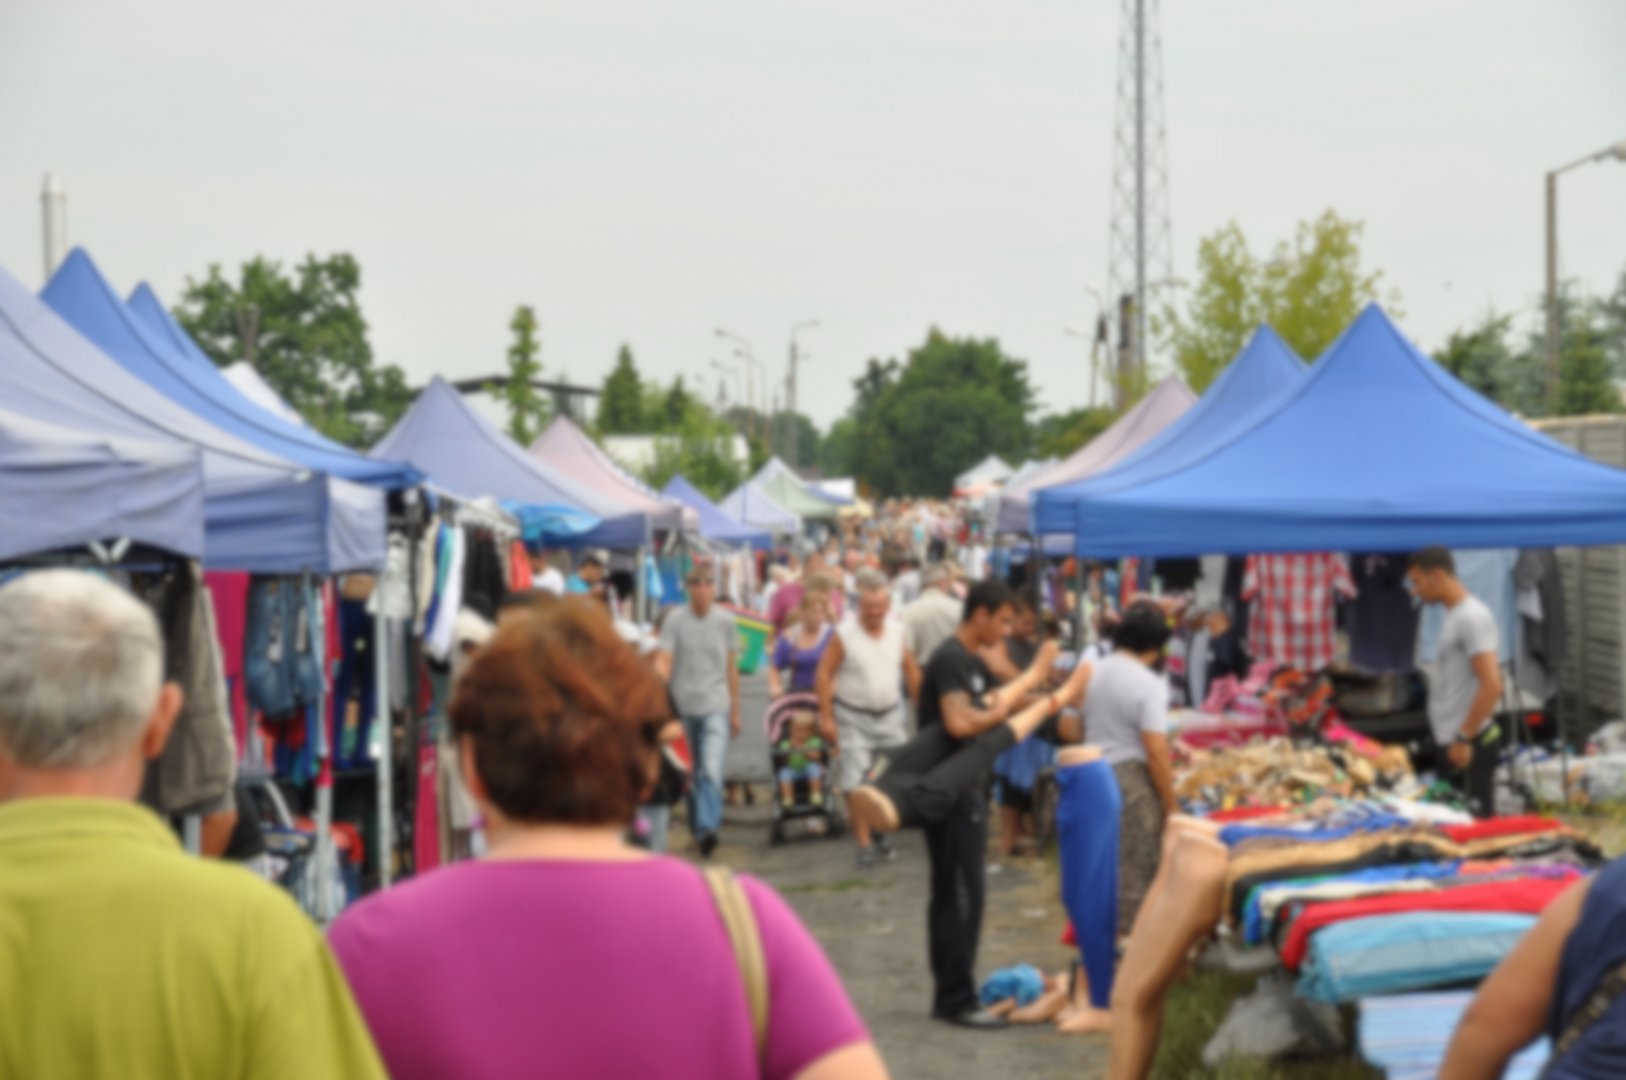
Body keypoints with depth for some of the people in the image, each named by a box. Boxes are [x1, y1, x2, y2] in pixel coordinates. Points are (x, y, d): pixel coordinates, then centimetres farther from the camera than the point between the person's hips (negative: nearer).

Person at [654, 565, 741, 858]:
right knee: (690, 773, 11)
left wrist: (735, 710, 15)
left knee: (712, 770, -16)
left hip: (715, 706, 0)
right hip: (683, 705, 0)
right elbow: (663, 661, -8)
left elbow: (731, 667, 12)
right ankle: (696, 828, 25)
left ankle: (707, 829, -23)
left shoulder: (725, 620, 5)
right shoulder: (675, 619, -2)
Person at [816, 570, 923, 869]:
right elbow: (825, 673, -8)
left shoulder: (897, 632, 2)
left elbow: (911, 669, 12)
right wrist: (826, 717, -12)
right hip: (854, 717, -4)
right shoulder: (844, 635, -11)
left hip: (890, 714, 4)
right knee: (857, 784, -5)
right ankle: (865, 845, 1)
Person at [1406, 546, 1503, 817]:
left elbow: (1492, 685, -21)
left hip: (1471, 745, -9)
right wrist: (1451, 739, 16)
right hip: (1452, 743, 9)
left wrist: (1464, 738, -19)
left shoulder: (1472, 617, -15)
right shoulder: (1453, 615, 14)